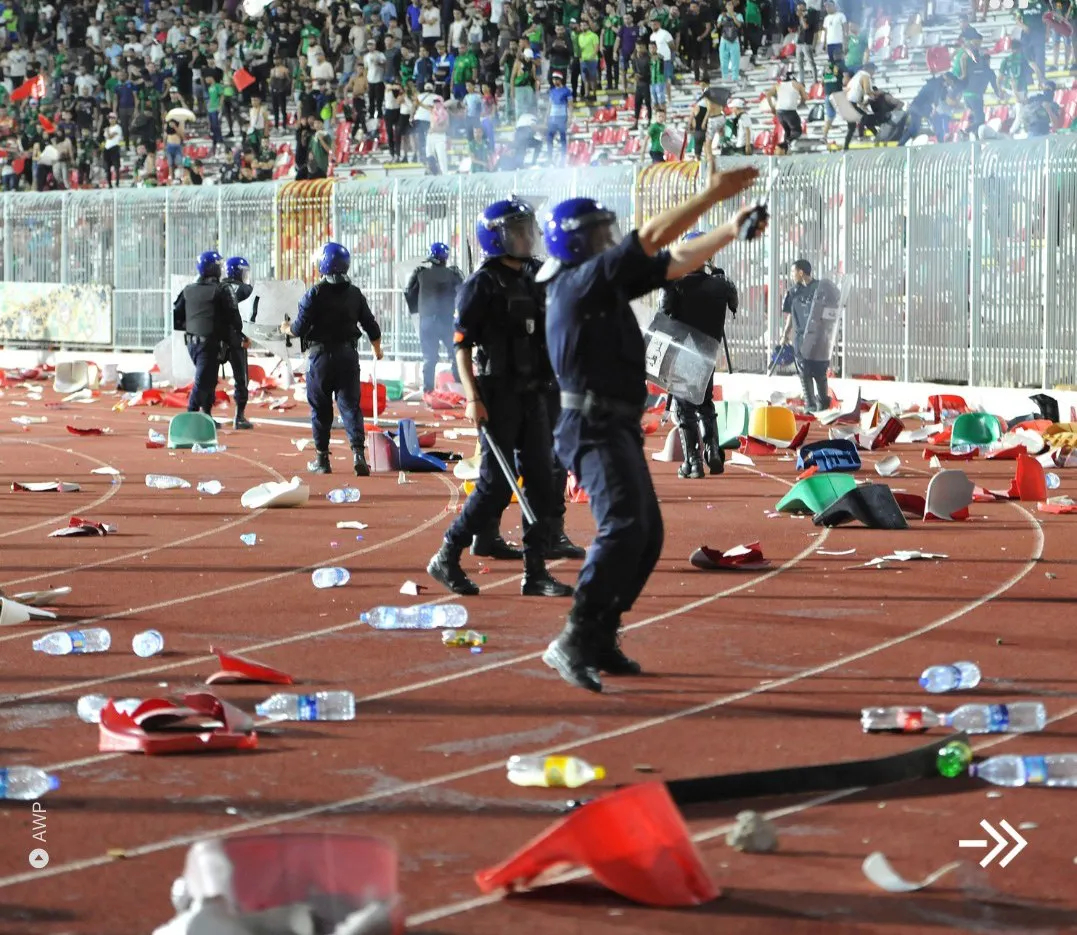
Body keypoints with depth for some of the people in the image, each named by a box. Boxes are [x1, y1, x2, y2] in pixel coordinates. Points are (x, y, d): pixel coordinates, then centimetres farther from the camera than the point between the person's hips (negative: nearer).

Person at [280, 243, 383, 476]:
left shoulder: (315, 293, -11)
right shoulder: (355, 293, 4)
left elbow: (300, 328, -11)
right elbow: (371, 327, 9)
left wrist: (286, 328, 12)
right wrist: (377, 349, 27)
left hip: (321, 355, -3)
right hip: (348, 355, 3)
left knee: (320, 409, 7)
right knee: (350, 406, 2)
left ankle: (322, 459, 12)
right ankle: (358, 452, -14)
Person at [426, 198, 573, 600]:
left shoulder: (532, 281, 15)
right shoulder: (482, 284, -9)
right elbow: (462, 344, -12)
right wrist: (473, 398, -20)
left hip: (531, 396, 8)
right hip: (498, 397, -8)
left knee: (540, 481, 4)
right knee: (496, 486, -8)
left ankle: (535, 572, 8)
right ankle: (446, 559, 4)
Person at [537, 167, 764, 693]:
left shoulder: (605, 283, 16)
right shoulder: (581, 280, -11)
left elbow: (674, 264, 21)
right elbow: (653, 239, -18)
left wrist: (731, 230, 13)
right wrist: (712, 194, -14)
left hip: (618, 429, 11)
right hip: (594, 427, -11)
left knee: (646, 536, 13)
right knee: (624, 527, -25)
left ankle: (600, 643, 16)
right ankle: (575, 641, -31)